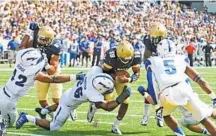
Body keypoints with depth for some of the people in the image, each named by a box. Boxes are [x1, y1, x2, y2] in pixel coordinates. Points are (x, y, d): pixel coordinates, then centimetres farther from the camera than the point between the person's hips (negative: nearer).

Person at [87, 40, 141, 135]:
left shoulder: (135, 56, -27)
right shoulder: (110, 55, -38)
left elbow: (137, 73, -16)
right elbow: (105, 71, -23)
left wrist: (128, 80, -36)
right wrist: (116, 78, -39)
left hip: (123, 77, 4)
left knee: (125, 101, -7)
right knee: (109, 100, -19)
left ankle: (115, 126, 12)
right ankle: (94, 107, 17)